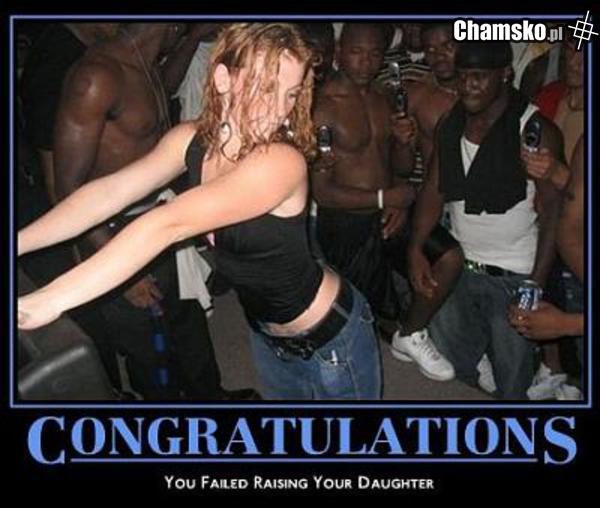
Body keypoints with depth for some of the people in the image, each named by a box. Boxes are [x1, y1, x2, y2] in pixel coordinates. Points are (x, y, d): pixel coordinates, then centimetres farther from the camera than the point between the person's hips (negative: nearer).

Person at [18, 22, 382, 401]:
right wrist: (18, 242, -28)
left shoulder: (281, 162, -33)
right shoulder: (190, 141, -11)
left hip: (331, 340, -6)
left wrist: (50, 300, -44)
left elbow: (169, 225, -41)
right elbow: (110, 193, -17)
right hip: (267, 336, 6)